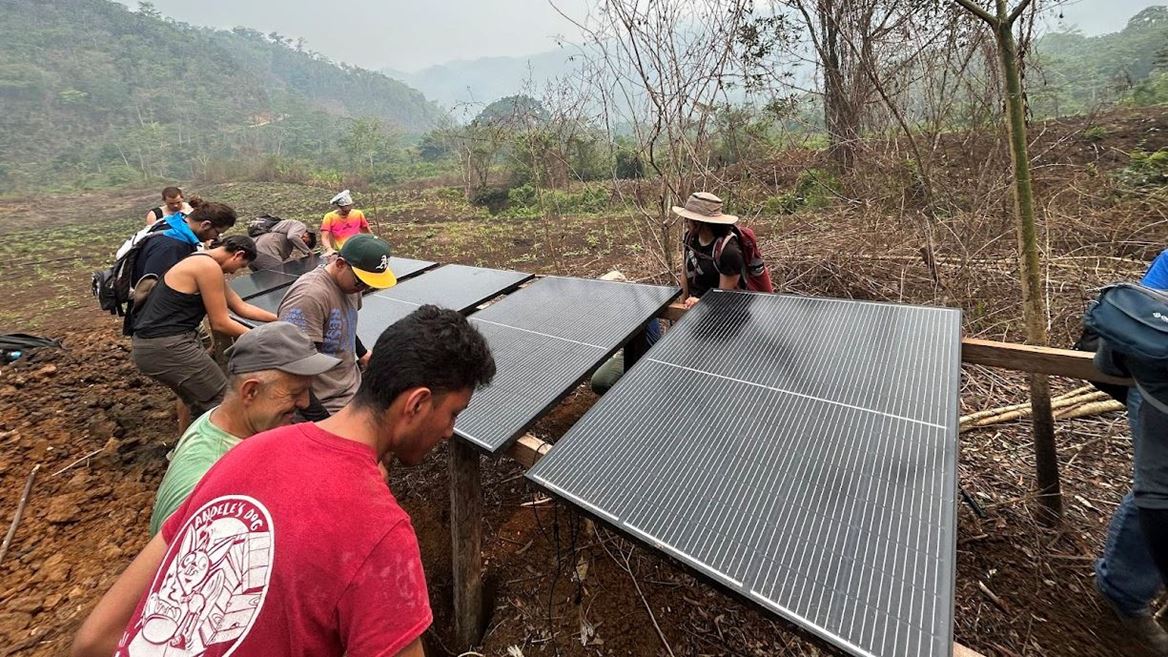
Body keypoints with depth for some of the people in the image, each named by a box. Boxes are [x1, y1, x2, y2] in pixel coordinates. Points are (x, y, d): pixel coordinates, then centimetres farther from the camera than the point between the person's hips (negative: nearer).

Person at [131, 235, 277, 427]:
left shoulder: (203, 264, 14)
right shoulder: (208, 267, -17)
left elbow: (241, 307, 18)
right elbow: (220, 323, -15)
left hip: (150, 342, 11)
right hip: (166, 347, -11)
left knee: (196, 399, 25)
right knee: (221, 401, -2)